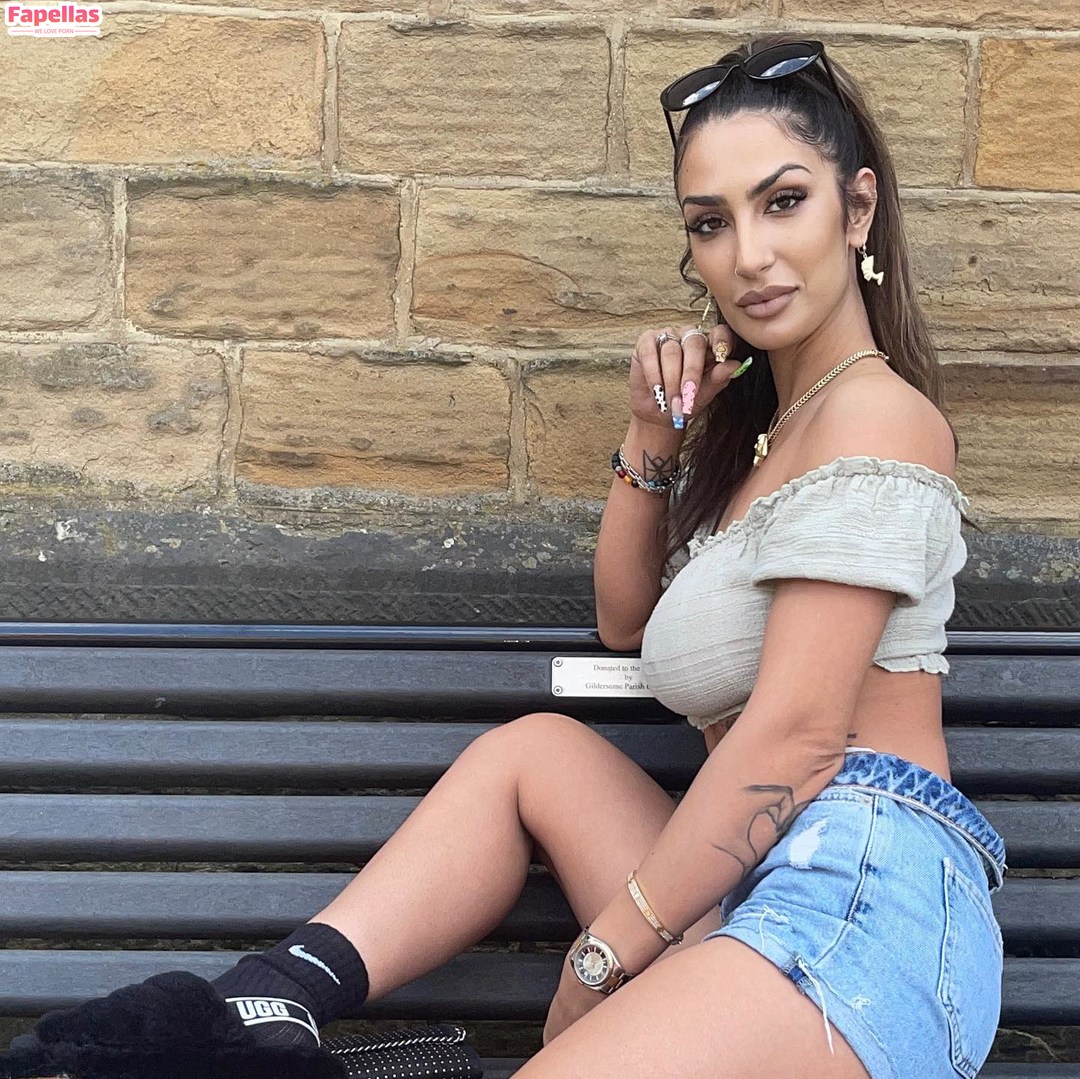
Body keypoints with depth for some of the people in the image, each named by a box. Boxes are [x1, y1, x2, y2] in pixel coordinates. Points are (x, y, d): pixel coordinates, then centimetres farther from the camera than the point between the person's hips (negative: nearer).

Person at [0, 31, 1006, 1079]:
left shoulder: (872, 410, -8)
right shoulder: (761, 413, 21)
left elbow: (796, 731, -15)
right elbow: (624, 620, 26)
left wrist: (603, 957, -11)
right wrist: (653, 432, 10)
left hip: (862, 882, -9)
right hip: (763, 890, 9)